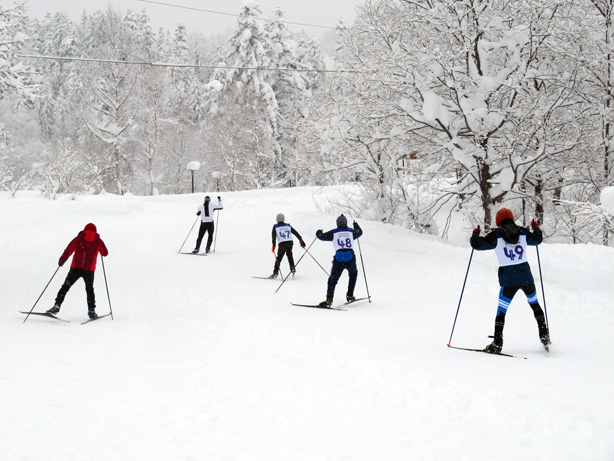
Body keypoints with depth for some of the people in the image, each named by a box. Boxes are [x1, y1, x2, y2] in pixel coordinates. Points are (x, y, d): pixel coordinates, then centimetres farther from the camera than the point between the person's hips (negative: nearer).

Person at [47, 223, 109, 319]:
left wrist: (61, 261, 18)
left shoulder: (77, 239, 7)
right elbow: (105, 253, 17)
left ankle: (57, 305, -2)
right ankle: (91, 310, 10)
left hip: (76, 268, 0)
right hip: (89, 270, 1)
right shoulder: (98, 241, 7)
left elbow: (68, 251, 4)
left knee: (65, 287, 10)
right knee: (89, 290, 18)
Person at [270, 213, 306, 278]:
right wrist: (301, 240, 15)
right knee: (289, 255, 28)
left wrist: (273, 245, -8)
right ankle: (292, 268, 18)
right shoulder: (288, 225, 16)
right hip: (290, 242, 3)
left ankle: (275, 273, -5)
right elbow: (295, 232, 14)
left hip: (282, 244, -3)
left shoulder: (275, 227, 8)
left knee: (278, 258, 1)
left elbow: (273, 236, -4)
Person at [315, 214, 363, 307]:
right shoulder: (351, 231, 9)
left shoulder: (333, 233, 4)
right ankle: (350, 295, 23)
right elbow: (359, 232, 30)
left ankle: (329, 299, -8)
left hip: (339, 260, -1)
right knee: (353, 274, 29)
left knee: (333, 279, 4)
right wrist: (356, 226, 50)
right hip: (350, 259, 2)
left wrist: (319, 232, 33)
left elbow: (322, 236, 10)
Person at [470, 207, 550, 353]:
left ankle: (497, 343, -4)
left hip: (508, 279, -3)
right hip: (526, 276, 3)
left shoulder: (496, 235, -3)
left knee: (501, 310, 2)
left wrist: (475, 234, 21)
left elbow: (477, 244, -1)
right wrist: (536, 228, 43)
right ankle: (544, 336, 26)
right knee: (534, 304, 24)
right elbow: (538, 239, 23)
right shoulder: (523, 233, 6)